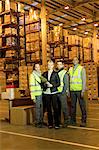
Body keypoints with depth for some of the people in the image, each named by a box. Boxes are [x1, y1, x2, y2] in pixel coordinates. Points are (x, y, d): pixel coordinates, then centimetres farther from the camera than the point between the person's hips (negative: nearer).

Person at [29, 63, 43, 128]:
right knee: (38, 108, -3)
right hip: (37, 94, -6)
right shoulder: (32, 75, -3)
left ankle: (41, 121, 19)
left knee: (42, 108, 9)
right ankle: (37, 122, 5)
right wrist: (33, 96, -13)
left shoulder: (41, 74, 16)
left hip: (43, 94, 6)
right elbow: (32, 86, -8)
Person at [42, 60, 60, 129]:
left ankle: (57, 124, 0)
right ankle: (50, 123, 13)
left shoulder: (55, 74, 4)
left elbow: (58, 83, 0)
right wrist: (45, 84, -8)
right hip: (46, 93, 3)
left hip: (53, 93, -3)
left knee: (55, 108, -5)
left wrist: (52, 85, -13)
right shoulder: (44, 74, 13)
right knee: (49, 108, 6)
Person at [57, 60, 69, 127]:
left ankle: (66, 121, 5)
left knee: (64, 107, -3)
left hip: (62, 93, -6)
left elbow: (66, 84, -8)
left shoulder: (64, 73, -3)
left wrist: (64, 92, -15)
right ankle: (58, 121, 21)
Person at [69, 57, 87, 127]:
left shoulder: (82, 68, 0)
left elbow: (84, 80, -5)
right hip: (72, 90, 4)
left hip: (79, 90, -4)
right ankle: (73, 120, 16)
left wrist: (83, 91, -12)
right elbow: (69, 80, 13)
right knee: (73, 106, 8)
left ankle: (83, 121, 5)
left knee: (82, 105, -1)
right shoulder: (70, 69, 12)